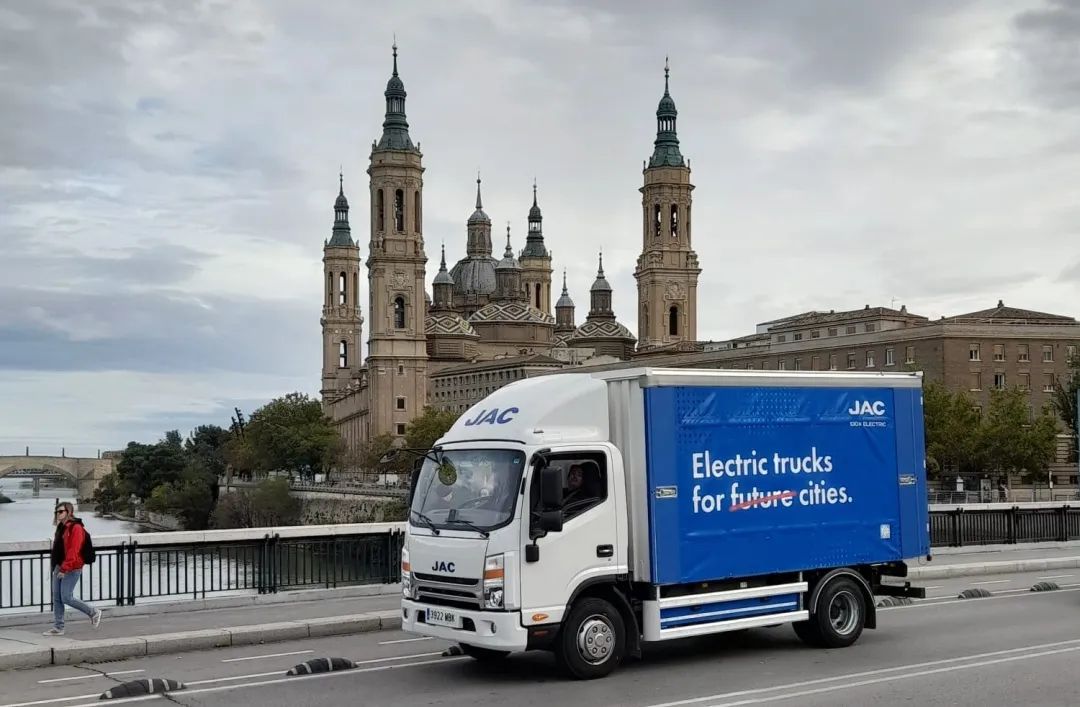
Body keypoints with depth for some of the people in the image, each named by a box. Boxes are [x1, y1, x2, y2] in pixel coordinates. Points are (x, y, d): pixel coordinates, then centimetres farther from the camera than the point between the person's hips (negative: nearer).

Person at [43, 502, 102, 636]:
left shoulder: (76, 528, -15)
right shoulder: (61, 528, 15)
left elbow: (73, 551, -21)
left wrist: (64, 568, -24)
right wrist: (57, 566, 17)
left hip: (71, 569, -9)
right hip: (59, 567, 9)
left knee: (66, 598, -10)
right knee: (57, 598, 7)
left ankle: (94, 613, 6)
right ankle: (58, 627, 12)